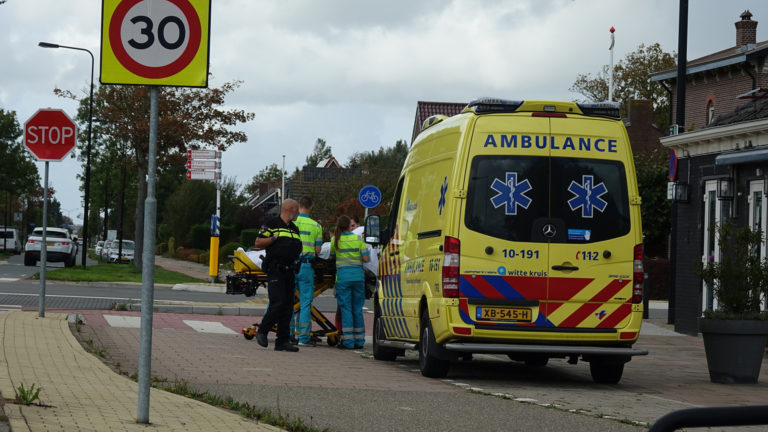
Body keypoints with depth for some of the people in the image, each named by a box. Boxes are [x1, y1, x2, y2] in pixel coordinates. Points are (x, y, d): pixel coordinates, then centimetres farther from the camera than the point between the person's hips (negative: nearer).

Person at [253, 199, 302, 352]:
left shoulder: (295, 229, 22)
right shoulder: (272, 224, 0)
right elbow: (257, 243, -5)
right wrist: (275, 238, -13)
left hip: (289, 270, 7)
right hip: (275, 270, -7)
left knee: (288, 306, 3)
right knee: (278, 303, -16)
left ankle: (283, 341, 4)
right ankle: (262, 332, 0)